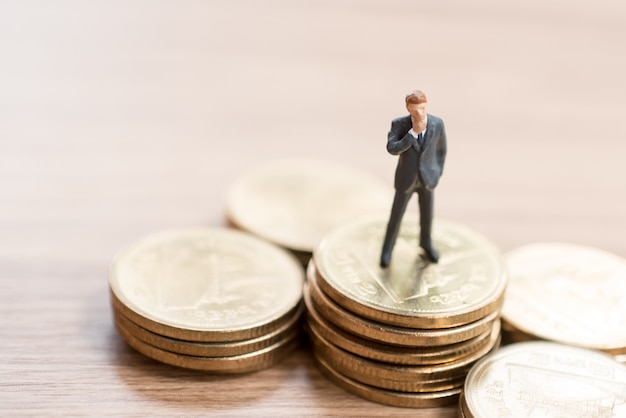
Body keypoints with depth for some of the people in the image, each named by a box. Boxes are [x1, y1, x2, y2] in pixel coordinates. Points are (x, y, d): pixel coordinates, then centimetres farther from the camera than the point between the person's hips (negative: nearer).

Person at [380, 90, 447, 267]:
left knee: (427, 215, 19)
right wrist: (413, 132, -40)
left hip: (426, 177, 2)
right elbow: (392, 149, -34)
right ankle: (388, 248, 36)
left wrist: (437, 173, 7)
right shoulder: (398, 124, -22)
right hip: (406, 178, -2)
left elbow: (441, 148, 1)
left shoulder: (437, 123, -17)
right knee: (396, 216, 12)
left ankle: (426, 243, 47)